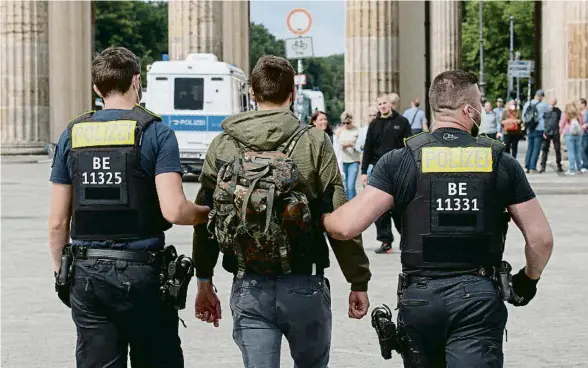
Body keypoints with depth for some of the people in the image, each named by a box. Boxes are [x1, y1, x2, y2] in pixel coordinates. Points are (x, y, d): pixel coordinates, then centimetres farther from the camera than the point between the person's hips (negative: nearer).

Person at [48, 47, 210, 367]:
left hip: (86, 273, 4)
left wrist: (60, 271, 19)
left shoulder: (71, 135, 7)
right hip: (140, 272, -3)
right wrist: (209, 213, 3)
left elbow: (57, 223, 7)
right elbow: (174, 211, -16)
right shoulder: (156, 133, -5)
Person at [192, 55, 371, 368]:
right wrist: (358, 282, 1)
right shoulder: (314, 143, -6)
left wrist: (204, 282, 16)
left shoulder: (222, 146, 2)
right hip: (304, 285, -1)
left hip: (248, 289, 1)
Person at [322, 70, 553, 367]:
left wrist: (320, 217, 13)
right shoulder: (501, 162, 2)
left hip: (419, 295, 1)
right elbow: (541, 238, 3)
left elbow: (347, 226, -10)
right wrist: (529, 279, 23)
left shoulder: (400, 161, -2)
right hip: (479, 295, -1)